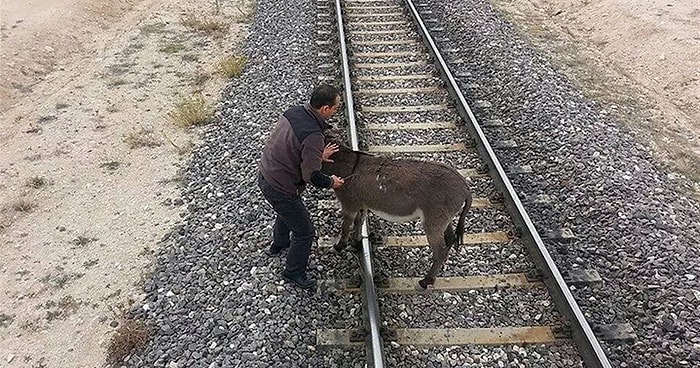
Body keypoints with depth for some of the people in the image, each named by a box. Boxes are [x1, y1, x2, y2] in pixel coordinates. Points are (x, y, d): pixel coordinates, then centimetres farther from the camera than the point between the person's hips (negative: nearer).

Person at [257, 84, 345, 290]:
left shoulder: (294, 112, -4)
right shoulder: (314, 136, -31)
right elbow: (311, 176, -27)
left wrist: (318, 156, 10)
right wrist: (331, 182, -7)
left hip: (265, 177, 9)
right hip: (281, 190, -9)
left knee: (286, 212, 37)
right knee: (305, 232, 11)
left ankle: (279, 244, 64)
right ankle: (294, 272, 32)